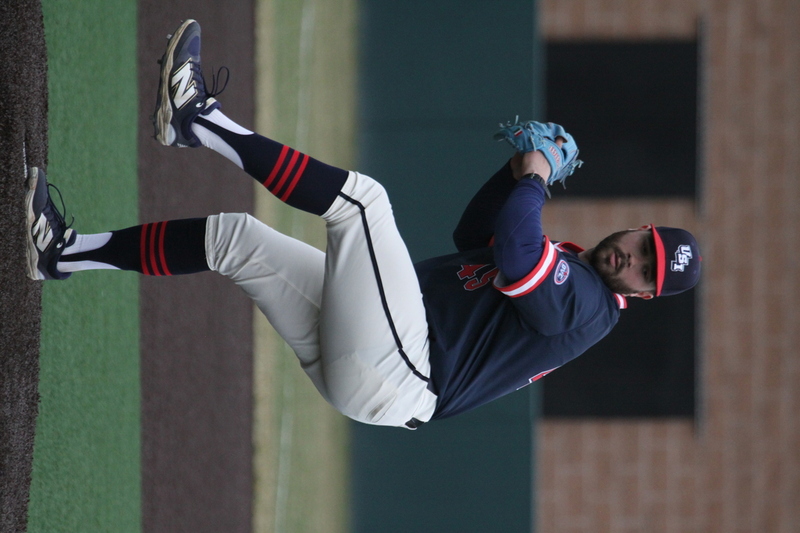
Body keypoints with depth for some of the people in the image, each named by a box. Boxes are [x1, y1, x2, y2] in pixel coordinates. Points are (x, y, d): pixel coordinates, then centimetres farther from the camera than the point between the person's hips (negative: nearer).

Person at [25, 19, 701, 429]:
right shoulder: (565, 259, 22)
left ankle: (201, 121, -15)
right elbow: (474, 231, 33)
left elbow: (514, 253, -28)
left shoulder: (587, 302, -10)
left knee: (363, 198, -19)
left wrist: (536, 175, -11)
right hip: (355, 366, 10)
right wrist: (523, 167, 17)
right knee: (230, 233, 9)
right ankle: (65, 253, 10)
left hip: (391, 379, -10)